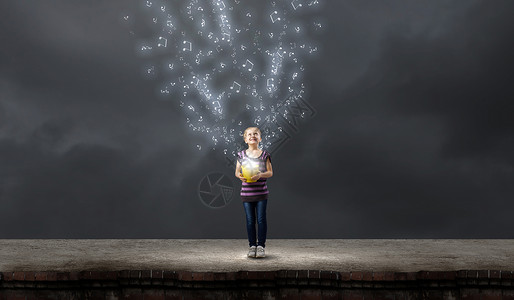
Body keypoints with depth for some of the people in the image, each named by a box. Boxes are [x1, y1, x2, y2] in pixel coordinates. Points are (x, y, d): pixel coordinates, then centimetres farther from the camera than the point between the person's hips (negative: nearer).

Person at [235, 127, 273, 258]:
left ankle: (261, 246, 7)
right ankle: (252, 246, 14)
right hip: (246, 192, 1)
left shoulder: (264, 154, 1)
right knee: (250, 220, 6)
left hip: (261, 192, -1)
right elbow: (237, 171, 10)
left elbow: (270, 172, 1)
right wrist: (240, 176, -13)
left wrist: (260, 175, -18)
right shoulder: (241, 155, 5)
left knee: (261, 219, -1)